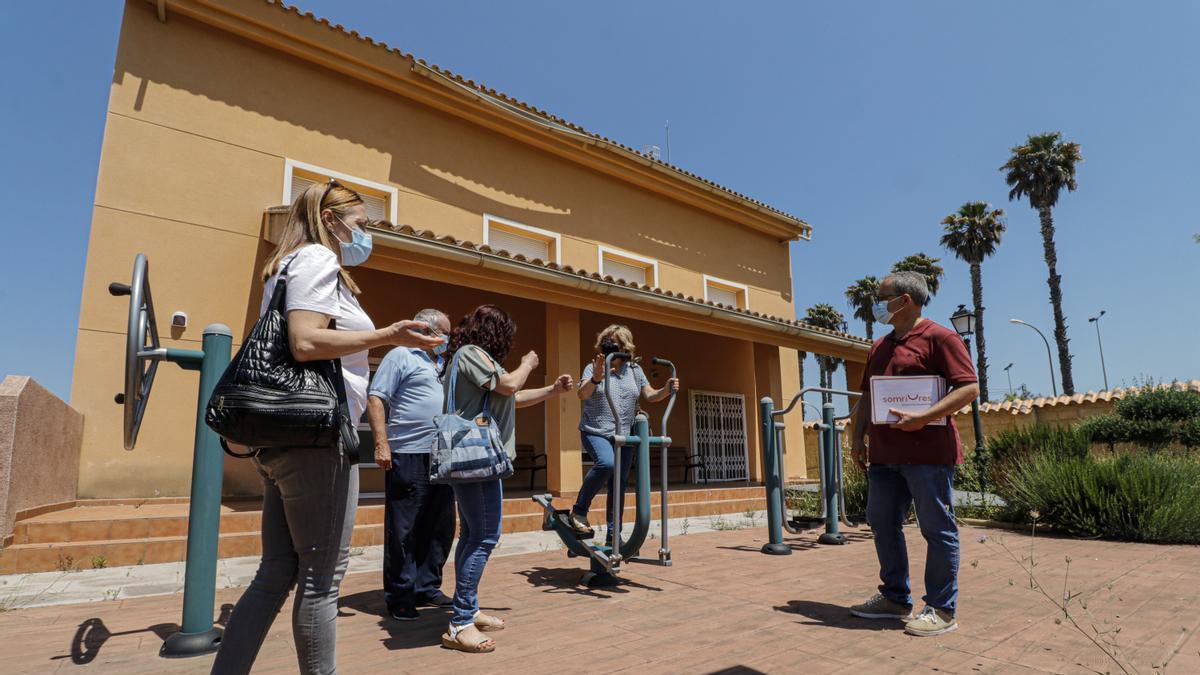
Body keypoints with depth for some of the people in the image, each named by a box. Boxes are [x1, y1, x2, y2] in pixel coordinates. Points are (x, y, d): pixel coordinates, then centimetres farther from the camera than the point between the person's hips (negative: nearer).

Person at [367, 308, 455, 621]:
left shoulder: (441, 366, 22)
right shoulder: (401, 356, -2)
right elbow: (376, 399, -9)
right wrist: (382, 444, -17)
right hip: (408, 456, -8)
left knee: (439, 527, 11)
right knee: (404, 530, -1)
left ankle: (427, 588, 23)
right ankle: (400, 596, 10)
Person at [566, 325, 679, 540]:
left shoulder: (634, 370, 9)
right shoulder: (593, 368, -4)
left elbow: (650, 395, 8)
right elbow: (582, 394, -20)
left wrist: (665, 391, -13)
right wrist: (596, 378, -41)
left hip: (624, 436, 5)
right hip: (596, 432, -5)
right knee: (606, 462, -33)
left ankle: (613, 535, 19)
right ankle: (579, 511, -15)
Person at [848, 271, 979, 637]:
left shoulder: (939, 337, -6)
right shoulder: (879, 347, 18)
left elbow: (969, 387, -13)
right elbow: (867, 398, 22)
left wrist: (922, 418, -22)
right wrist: (859, 438, 13)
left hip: (928, 452, -8)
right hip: (884, 455, 8)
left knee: (937, 529, 2)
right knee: (883, 524, 13)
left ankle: (941, 609, 13)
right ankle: (895, 597, 26)